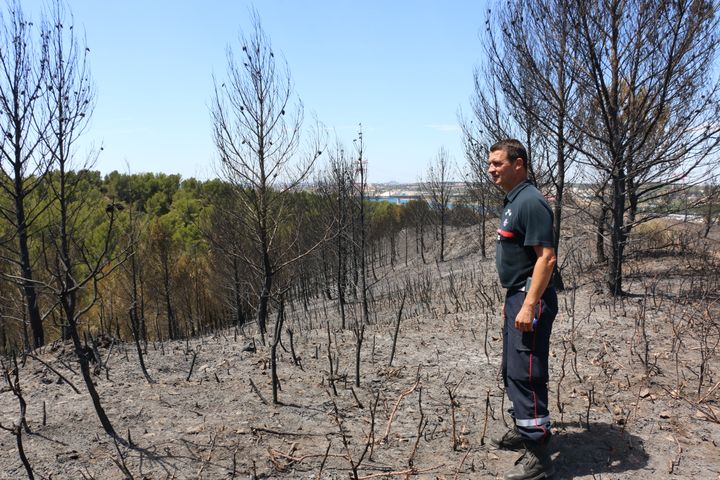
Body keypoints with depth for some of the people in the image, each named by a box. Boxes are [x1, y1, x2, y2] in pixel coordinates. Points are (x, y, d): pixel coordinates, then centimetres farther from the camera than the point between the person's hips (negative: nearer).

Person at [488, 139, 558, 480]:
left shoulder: (531, 202, -17)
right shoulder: (512, 201, 14)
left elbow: (546, 257, -22)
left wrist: (529, 305, -26)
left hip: (531, 299, -11)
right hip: (516, 297, 11)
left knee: (526, 374, -6)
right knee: (512, 370, 19)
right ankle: (523, 430, 35)